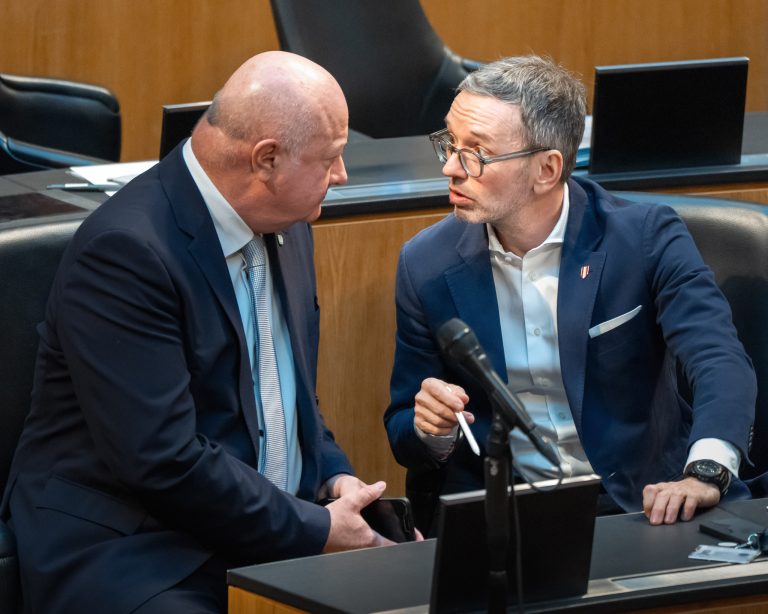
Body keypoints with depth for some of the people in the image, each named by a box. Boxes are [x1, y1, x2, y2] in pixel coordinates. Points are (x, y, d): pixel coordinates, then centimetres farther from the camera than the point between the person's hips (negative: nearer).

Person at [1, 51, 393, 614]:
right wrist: (316, 530, -16)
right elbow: (163, 461, -22)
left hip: (274, 532, 8)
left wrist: (335, 477, 3)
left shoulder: (284, 227, 9)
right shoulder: (126, 250, -18)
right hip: (127, 550, -8)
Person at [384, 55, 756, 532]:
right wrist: (431, 431, -14)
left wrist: (704, 475, -38)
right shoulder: (426, 264, 3)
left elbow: (722, 365, -18)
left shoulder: (646, 238, -4)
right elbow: (403, 435, 12)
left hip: (641, 507, -2)